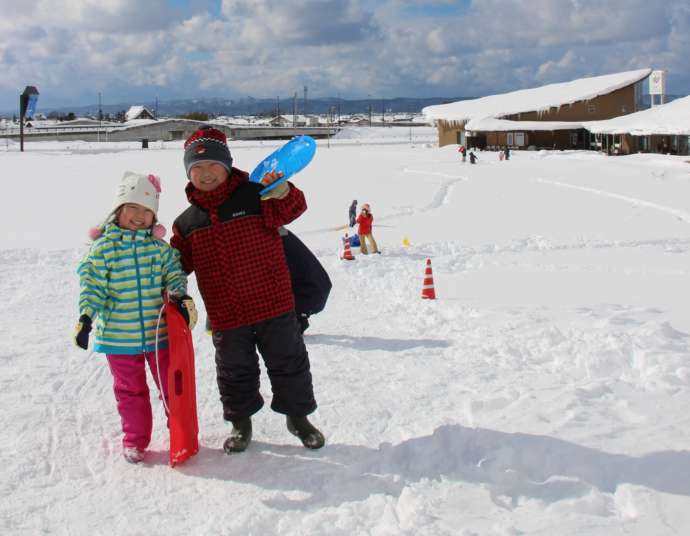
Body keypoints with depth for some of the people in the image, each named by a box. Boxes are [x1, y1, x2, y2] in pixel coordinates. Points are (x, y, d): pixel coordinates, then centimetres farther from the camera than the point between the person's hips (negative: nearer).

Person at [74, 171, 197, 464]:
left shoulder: (159, 247, -1)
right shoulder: (103, 247, -6)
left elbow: (174, 275, 4)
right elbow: (91, 286, -7)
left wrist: (180, 297, -16)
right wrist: (86, 316, -18)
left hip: (160, 332, 1)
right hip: (119, 336, -1)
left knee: (172, 385, 12)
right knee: (130, 390, 14)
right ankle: (134, 441, 29)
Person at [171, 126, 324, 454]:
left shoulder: (255, 196, -6)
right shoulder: (187, 222, 6)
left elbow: (293, 209, -18)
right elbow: (181, 261, 15)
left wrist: (283, 193, -39)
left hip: (273, 305, -2)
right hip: (226, 316, 3)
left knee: (288, 363, 10)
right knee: (235, 371, 15)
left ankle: (297, 414, 31)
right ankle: (240, 421, 36)